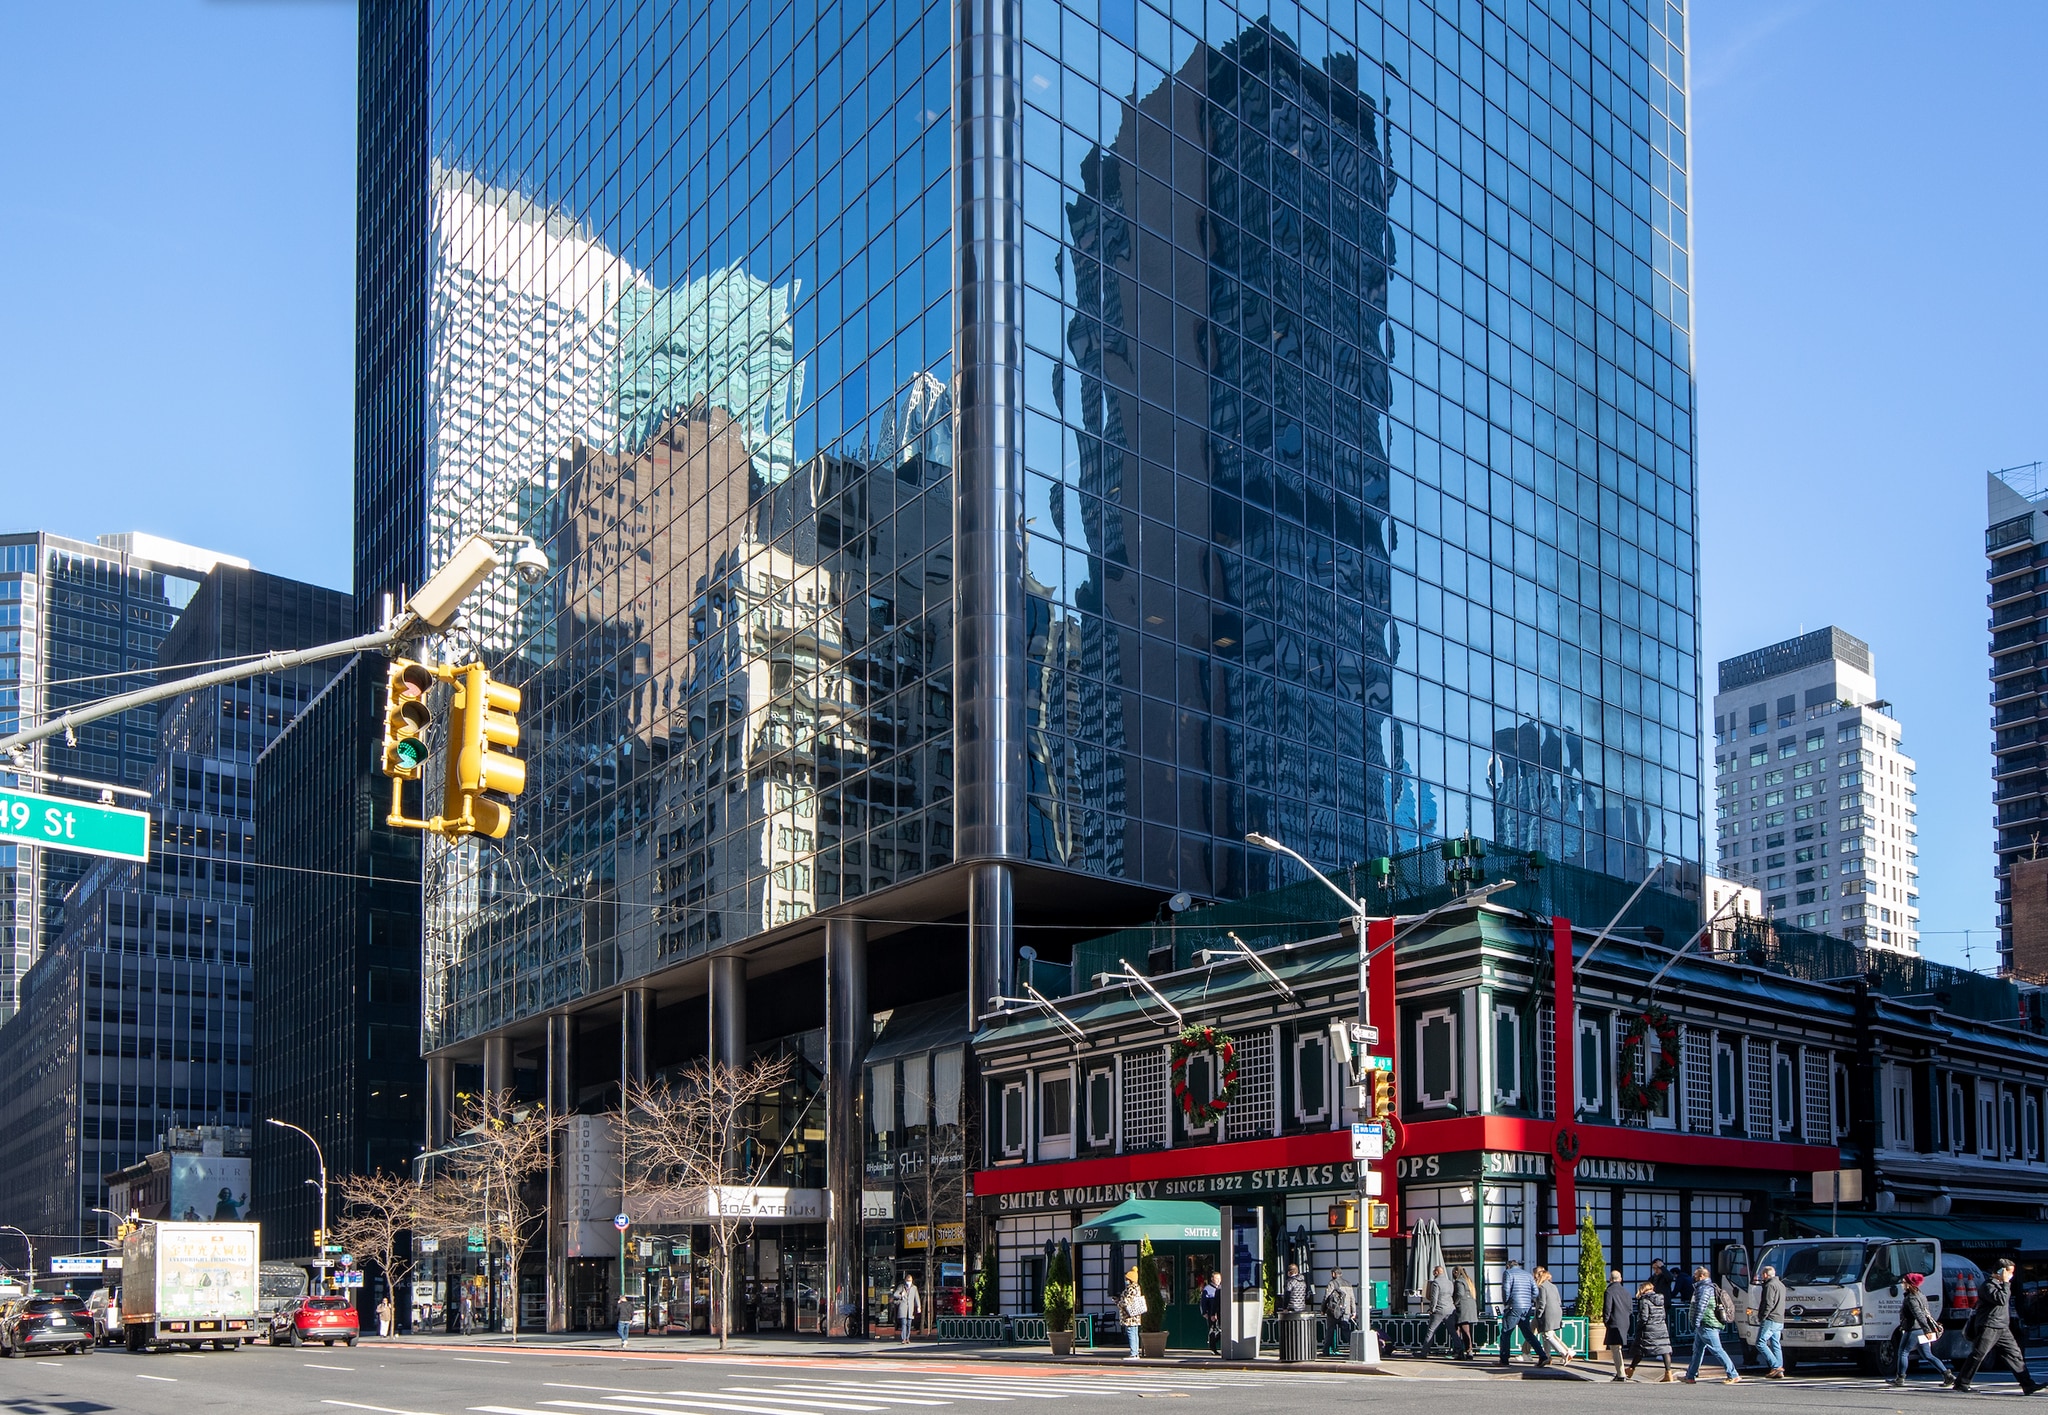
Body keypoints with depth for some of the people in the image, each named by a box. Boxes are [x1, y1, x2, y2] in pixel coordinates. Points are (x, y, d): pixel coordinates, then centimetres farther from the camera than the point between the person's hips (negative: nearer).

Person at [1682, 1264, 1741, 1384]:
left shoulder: (1704, 1288, -15)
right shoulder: (1709, 1287, 19)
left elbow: (1701, 1306, -24)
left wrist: (1696, 1322, -25)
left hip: (1707, 1326, -11)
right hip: (1704, 1326, 11)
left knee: (1717, 1350, -9)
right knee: (1697, 1350, 14)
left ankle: (1734, 1376, -7)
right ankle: (1690, 1376, 19)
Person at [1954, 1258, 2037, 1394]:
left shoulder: (2002, 1285, 17)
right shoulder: (1988, 1285, -12)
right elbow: (2001, 1299, -26)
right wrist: (2005, 1283, -18)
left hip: (2003, 1328, 9)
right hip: (1988, 1327, -9)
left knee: (2015, 1354, 4)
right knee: (1977, 1355, -7)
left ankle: (2028, 1385, 5)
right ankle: (1961, 1384, -2)